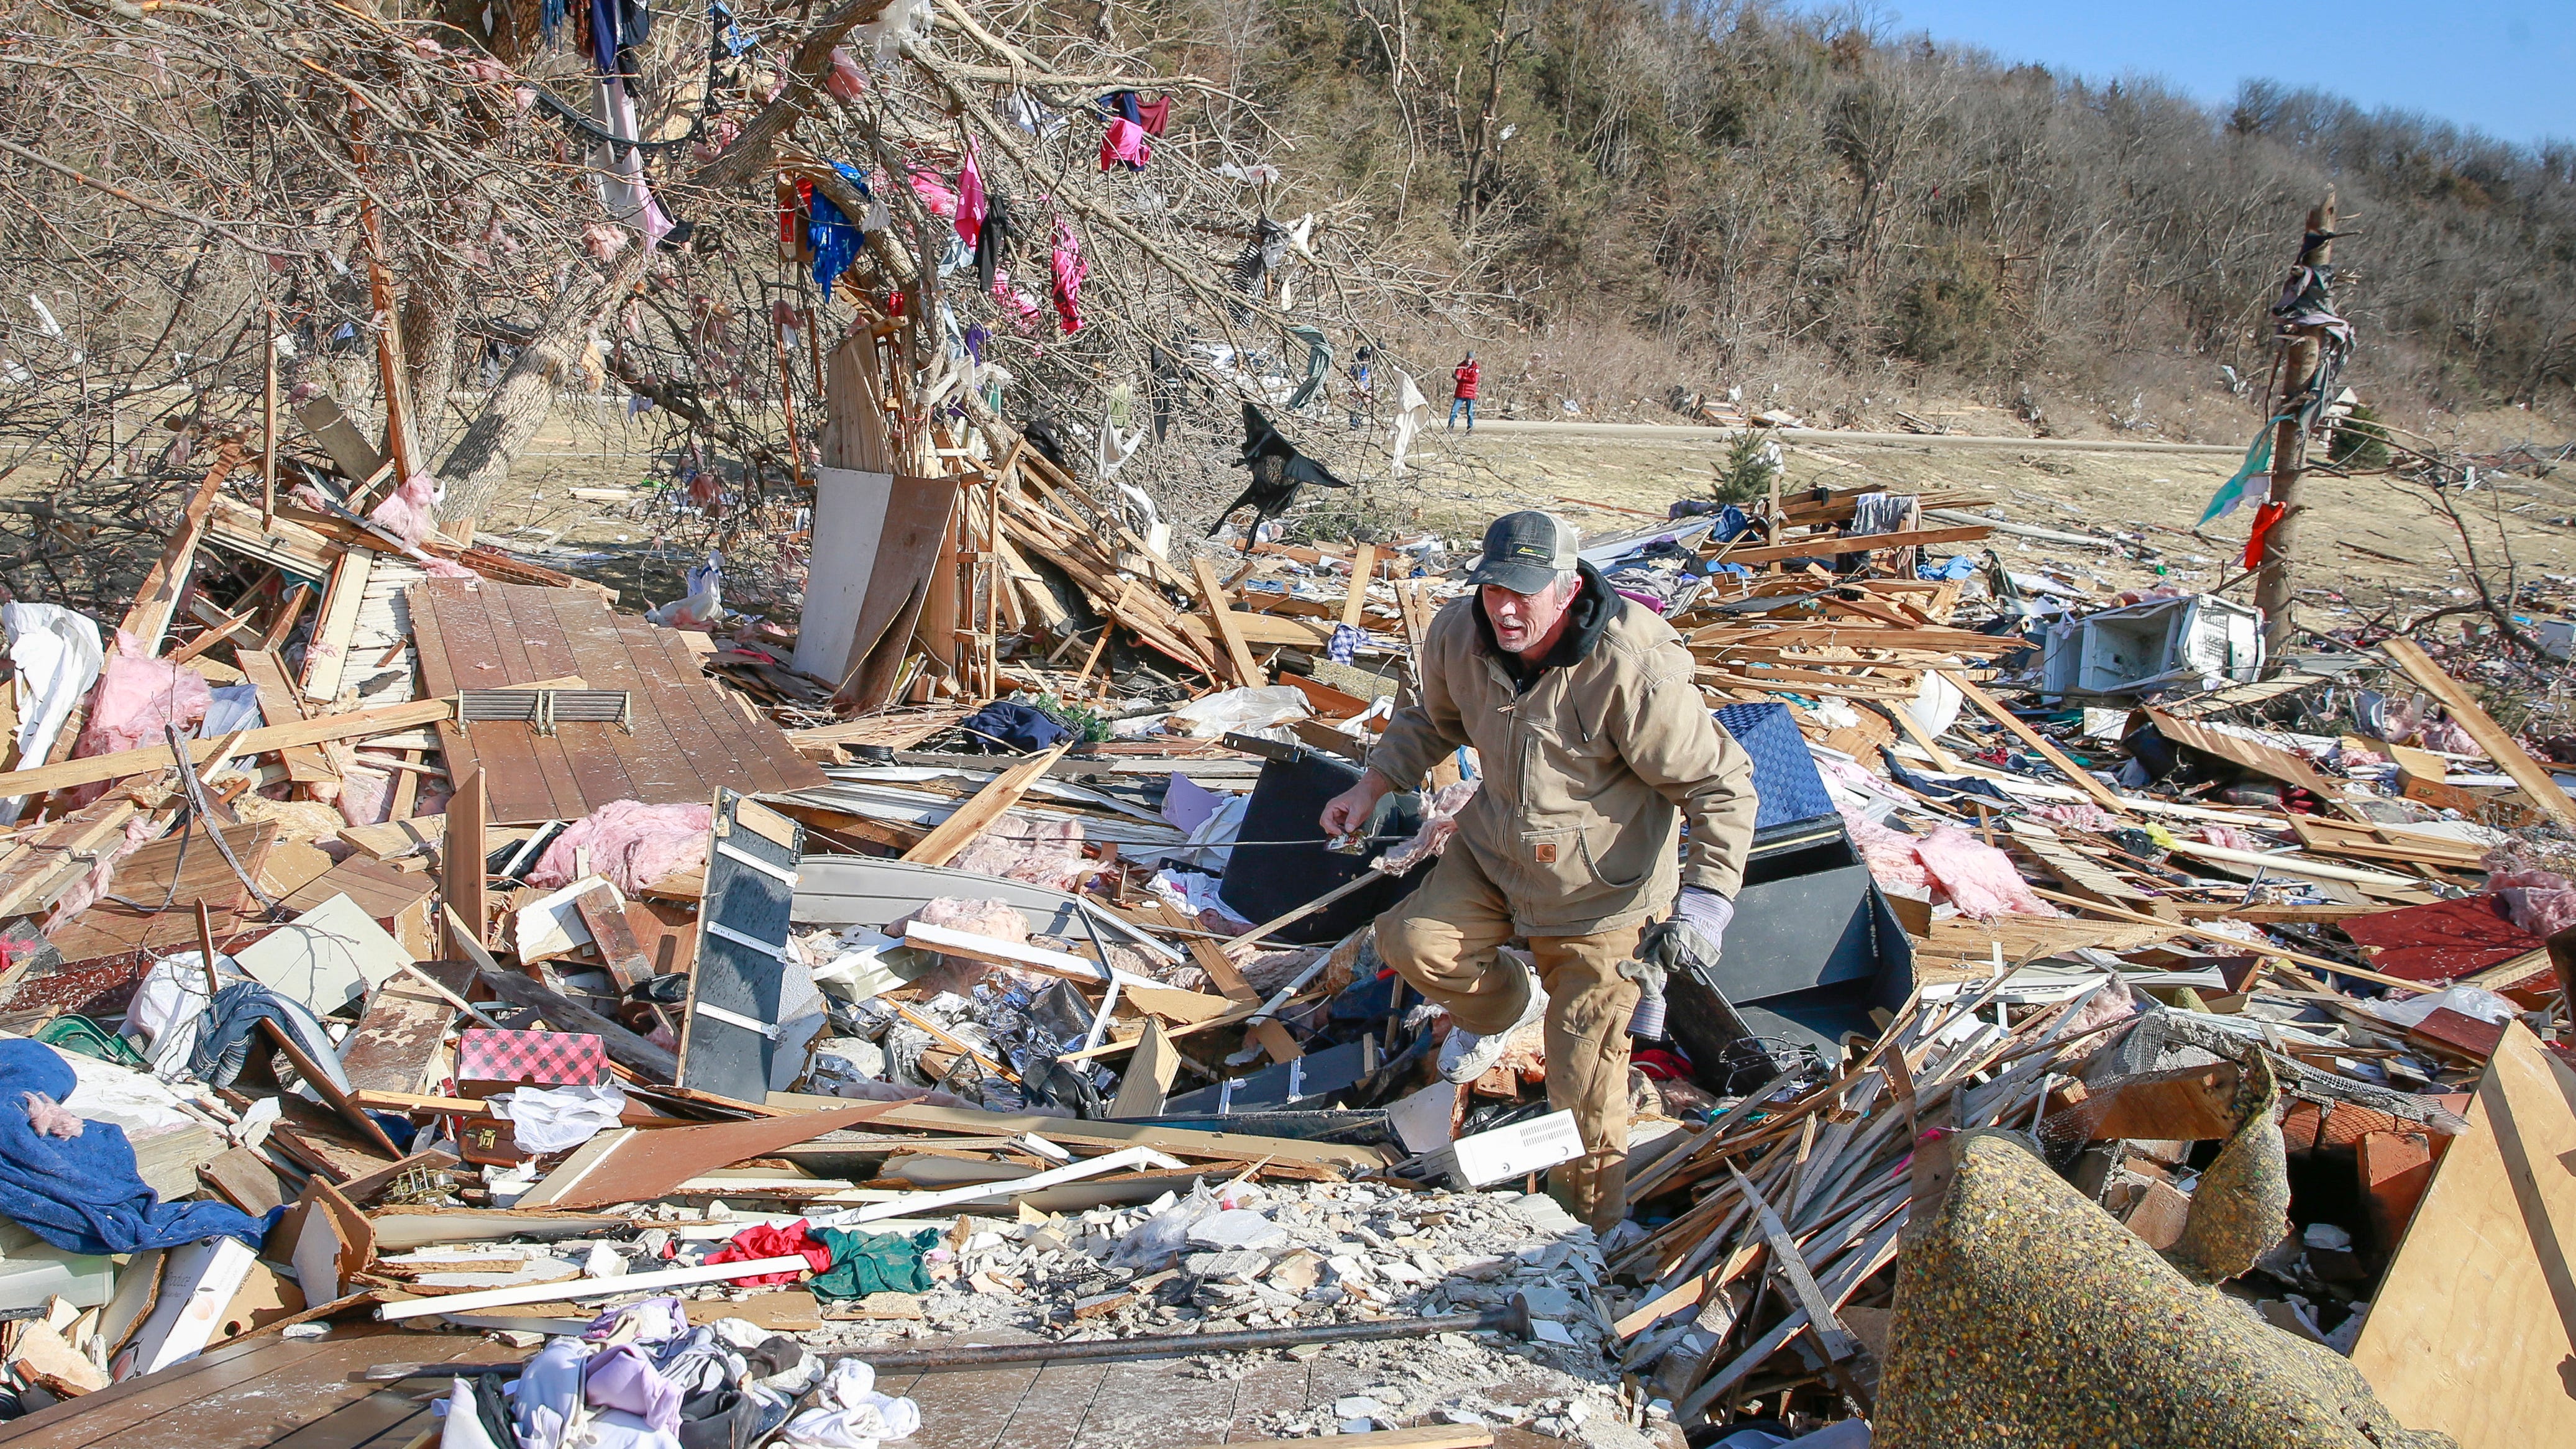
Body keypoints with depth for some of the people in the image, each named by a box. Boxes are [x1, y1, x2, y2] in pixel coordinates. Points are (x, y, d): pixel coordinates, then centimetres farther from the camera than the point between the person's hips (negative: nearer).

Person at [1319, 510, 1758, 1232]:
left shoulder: (1631, 671, -32)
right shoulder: (1459, 633, -13)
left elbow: (1722, 786, -23)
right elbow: (1431, 717, 11)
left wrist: (1704, 902, -32)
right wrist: (1371, 788, 1)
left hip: (1601, 889, -5)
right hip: (1494, 849, 6)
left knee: (1583, 1073, 0)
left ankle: (1598, 1220, 24)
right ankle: (1506, 1005, 29)